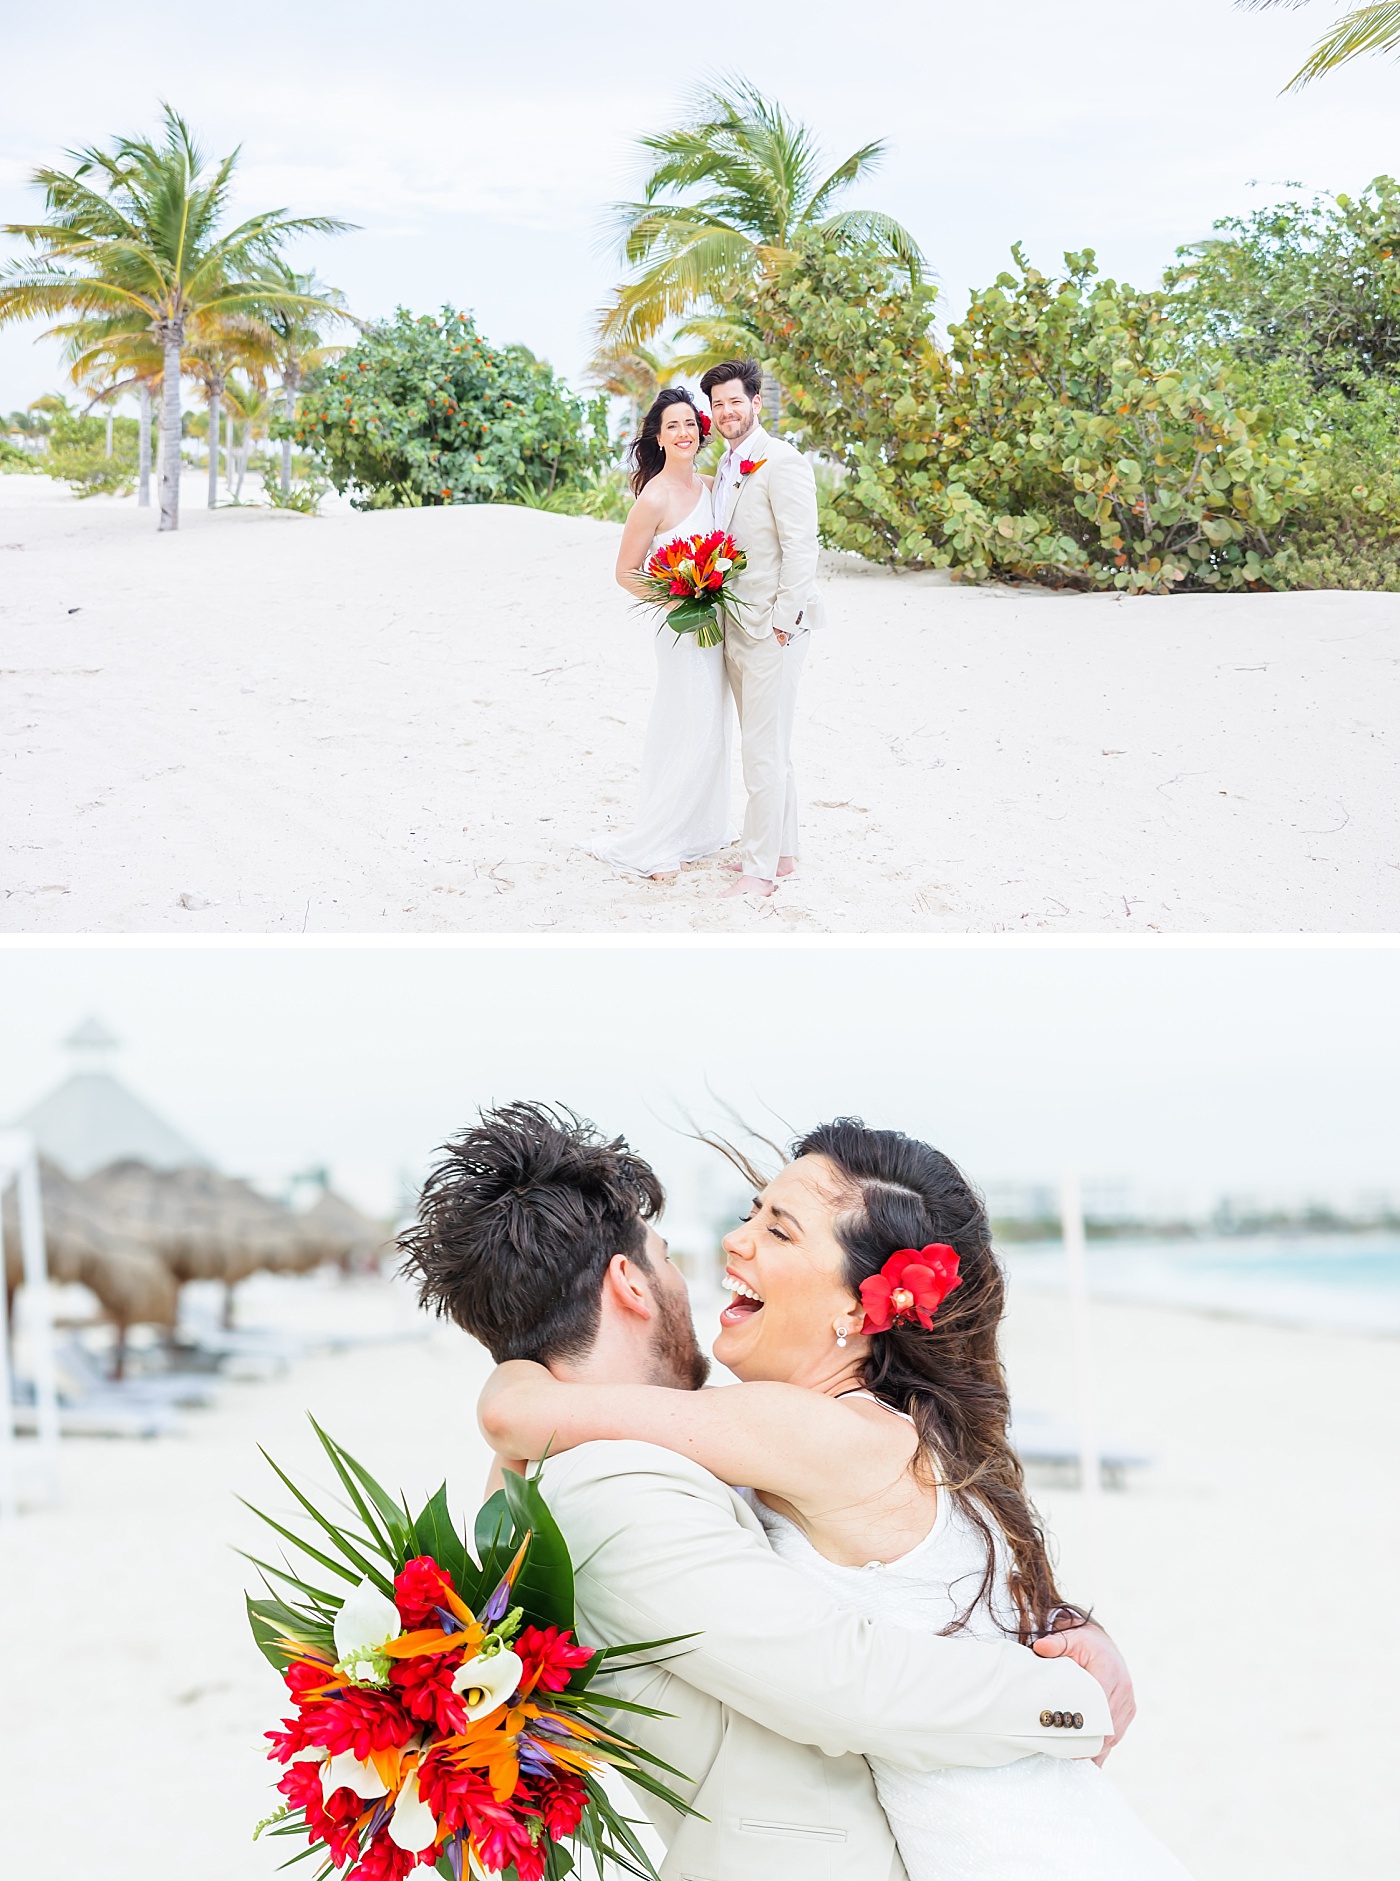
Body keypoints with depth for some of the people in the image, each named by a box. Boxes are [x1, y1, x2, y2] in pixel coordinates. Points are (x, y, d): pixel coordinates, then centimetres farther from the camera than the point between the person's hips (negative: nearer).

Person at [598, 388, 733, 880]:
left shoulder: (708, 486, 5)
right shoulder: (654, 499, -17)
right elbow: (626, 573, -11)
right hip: (684, 628, -8)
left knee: (710, 734, 14)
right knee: (692, 737, -5)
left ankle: (696, 833, 26)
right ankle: (652, 847, 4)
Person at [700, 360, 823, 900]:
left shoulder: (781, 462, -12)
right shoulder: (727, 466, 16)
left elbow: (800, 547, -17)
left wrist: (783, 621, -19)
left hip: (772, 626, -9)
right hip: (736, 626, 9)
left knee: (764, 749, -7)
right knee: (764, 746, 15)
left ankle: (760, 869, -3)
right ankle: (781, 850, 25)